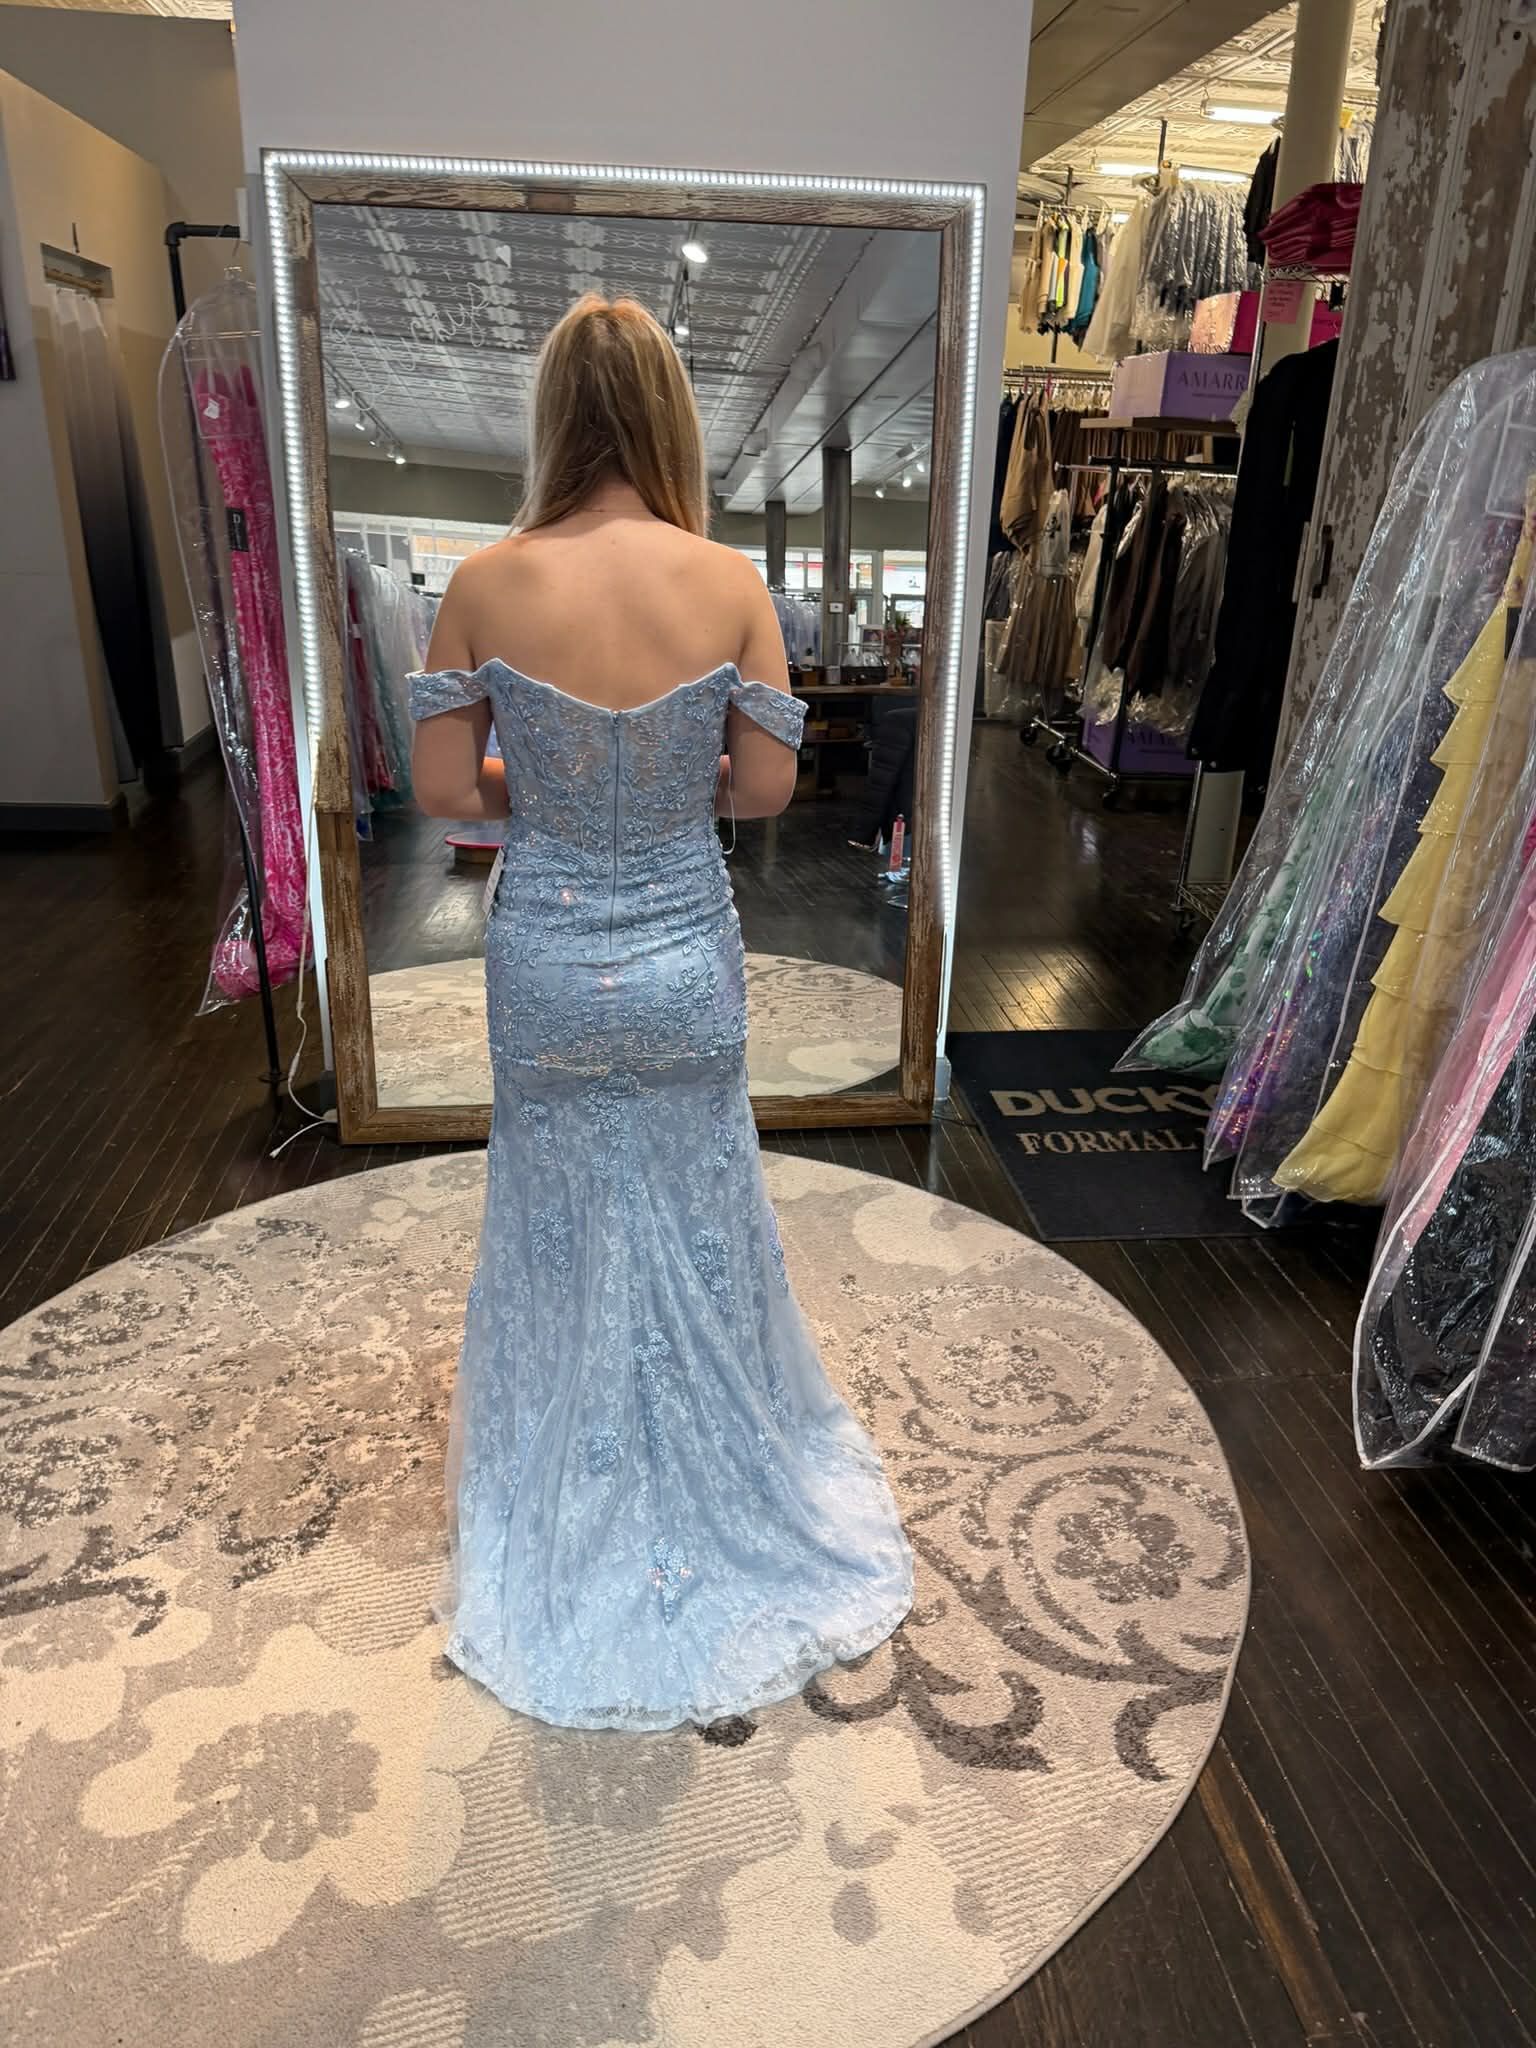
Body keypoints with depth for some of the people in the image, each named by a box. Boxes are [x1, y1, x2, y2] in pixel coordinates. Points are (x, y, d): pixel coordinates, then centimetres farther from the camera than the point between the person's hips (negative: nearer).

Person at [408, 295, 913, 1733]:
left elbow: (444, 790, -7)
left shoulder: (486, 586, -12)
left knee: (560, 1229, 19)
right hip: (685, 956, 0)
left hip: (545, 961, 1)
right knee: (695, 1225, 20)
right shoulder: (730, 581, -12)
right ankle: (714, 1470, 42)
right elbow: (768, 785, -6)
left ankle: (561, 1520, 40)